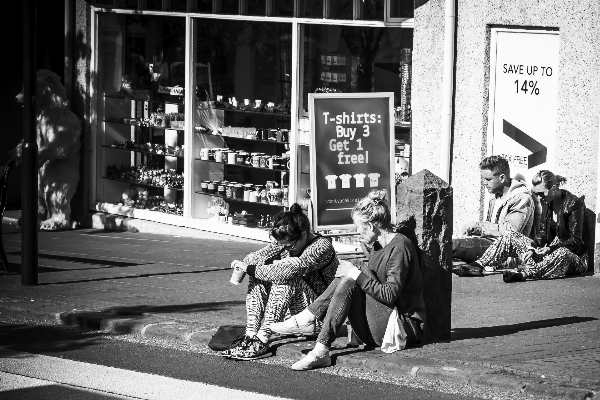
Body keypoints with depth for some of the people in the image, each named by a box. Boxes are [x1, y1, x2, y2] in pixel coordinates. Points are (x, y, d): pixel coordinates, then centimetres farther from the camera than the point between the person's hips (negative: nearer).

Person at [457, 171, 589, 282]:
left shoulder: (574, 203, -15)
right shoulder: (547, 202, 7)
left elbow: (576, 241, -18)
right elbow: (543, 234, 9)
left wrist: (550, 249, -29)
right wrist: (532, 248, -12)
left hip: (575, 258, -7)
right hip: (549, 252, 7)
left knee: (562, 253, -45)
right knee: (510, 236, -5)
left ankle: (524, 273, -62)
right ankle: (478, 265, -20)